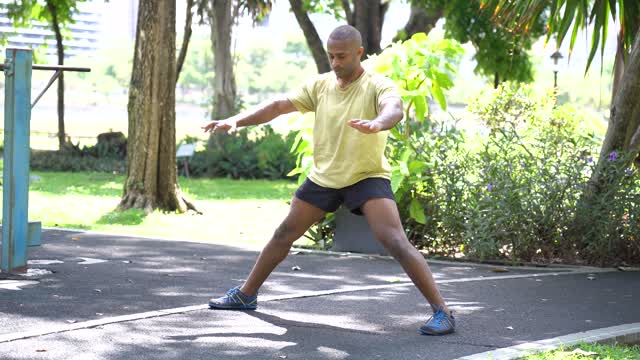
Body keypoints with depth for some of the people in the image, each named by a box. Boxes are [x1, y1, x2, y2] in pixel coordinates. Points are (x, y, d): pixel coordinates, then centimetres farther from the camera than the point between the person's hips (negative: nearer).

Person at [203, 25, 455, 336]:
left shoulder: (378, 86, -16)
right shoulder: (320, 85, 1)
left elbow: (395, 110, -38)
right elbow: (278, 106, 2)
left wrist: (376, 123, -61)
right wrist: (235, 121, -8)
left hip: (367, 177, -6)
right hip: (323, 177, 6)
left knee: (395, 243, -21)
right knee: (284, 234, 16)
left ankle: (441, 312, -18)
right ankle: (245, 295, 34)